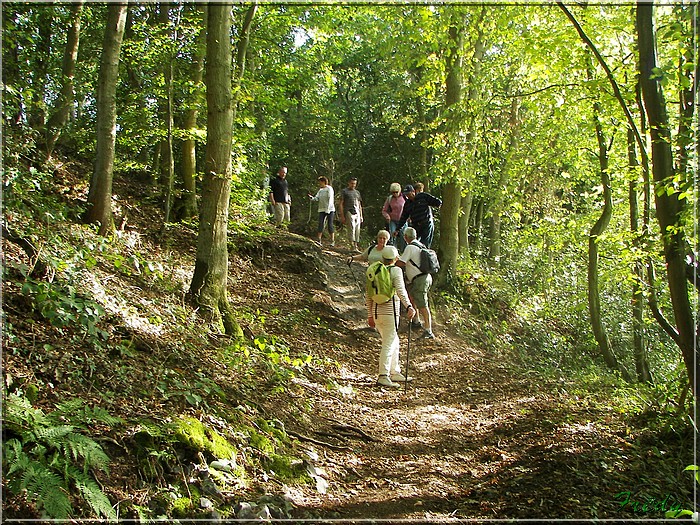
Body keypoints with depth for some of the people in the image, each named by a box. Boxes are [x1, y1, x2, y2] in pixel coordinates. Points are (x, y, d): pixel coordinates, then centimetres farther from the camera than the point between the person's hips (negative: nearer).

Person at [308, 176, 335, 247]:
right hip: (321, 210, 5)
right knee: (320, 224, -7)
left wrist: (328, 209, -19)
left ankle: (332, 241, 5)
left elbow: (330, 199, -12)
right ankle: (319, 240, -13)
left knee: (330, 224, -4)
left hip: (330, 209, -5)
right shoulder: (320, 190, 15)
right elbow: (316, 198, 7)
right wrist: (312, 197, -15)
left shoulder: (329, 189, -5)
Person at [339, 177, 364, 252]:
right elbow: (341, 204, 2)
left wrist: (361, 216, 18)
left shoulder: (357, 192, 23)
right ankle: (353, 246, -18)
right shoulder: (344, 191, 8)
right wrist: (342, 216, -6)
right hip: (349, 212, -5)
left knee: (357, 230, 0)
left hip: (357, 213, 5)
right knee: (351, 228, -15)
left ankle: (356, 246, 2)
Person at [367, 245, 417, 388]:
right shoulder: (396, 271, -5)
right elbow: (401, 291, -21)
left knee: (394, 342, 19)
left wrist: (370, 315, 20)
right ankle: (383, 376, -10)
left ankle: (395, 373, 24)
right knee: (389, 344, -5)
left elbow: (369, 295, 14)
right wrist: (409, 306, -31)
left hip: (376, 312, 7)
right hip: (390, 312, -7)